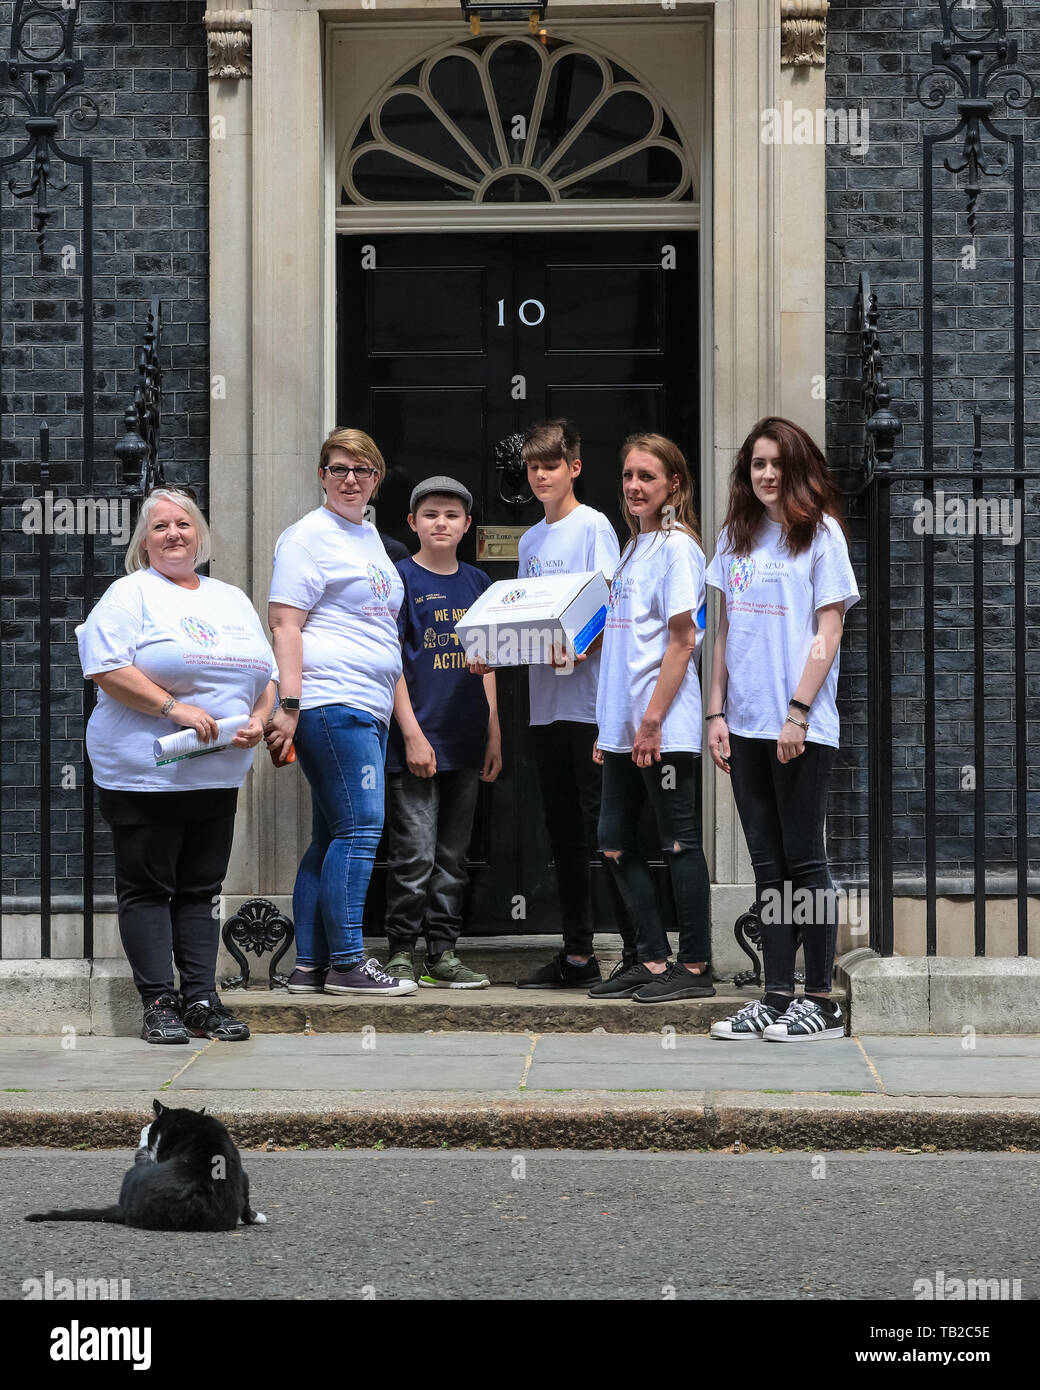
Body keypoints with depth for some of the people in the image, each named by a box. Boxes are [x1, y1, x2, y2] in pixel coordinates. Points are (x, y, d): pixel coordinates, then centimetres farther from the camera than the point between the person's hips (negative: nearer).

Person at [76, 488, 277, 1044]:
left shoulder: (232, 600, 18)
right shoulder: (131, 593, -2)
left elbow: (266, 674, 19)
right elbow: (107, 668, -14)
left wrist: (257, 721, -1)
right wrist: (174, 708, -20)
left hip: (217, 775, 6)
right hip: (144, 773, -6)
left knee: (200, 889, 7)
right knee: (146, 889, -2)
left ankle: (202, 1000, 9)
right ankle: (159, 1004, 0)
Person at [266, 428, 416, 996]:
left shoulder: (369, 536, 22)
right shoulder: (309, 535, -5)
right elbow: (284, 624, -11)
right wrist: (289, 705, -19)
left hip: (369, 708, 9)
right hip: (331, 701, -9)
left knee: (333, 837, 7)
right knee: (360, 827, -12)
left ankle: (310, 967, 9)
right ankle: (346, 962, -8)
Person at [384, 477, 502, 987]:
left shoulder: (477, 583, 13)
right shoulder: (400, 578, -3)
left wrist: (494, 733, 10)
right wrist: (412, 733, -14)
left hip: (465, 740, 5)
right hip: (416, 739, -5)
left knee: (452, 856, 9)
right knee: (415, 855, -6)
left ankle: (443, 954, 14)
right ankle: (401, 953, 3)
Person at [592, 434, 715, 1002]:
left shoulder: (677, 546, -8)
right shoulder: (635, 547, 17)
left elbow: (682, 642, -13)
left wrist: (652, 721, -17)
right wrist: (609, 724, 17)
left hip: (666, 728, -9)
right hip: (625, 728, 9)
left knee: (679, 842, -3)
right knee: (615, 842, 9)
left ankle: (695, 966, 4)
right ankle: (654, 959, 16)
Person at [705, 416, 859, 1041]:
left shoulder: (820, 532, -2)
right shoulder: (736, 538, 13)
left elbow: (828, 630, -7)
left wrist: (798, 713, -13)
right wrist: (717, 713, 7)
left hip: (803, 728, -5)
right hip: (746, 727, 5)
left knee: (805, 860, -3)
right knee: (769, 864, 7)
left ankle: (821, 1002, 2)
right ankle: (777, 998, 11)